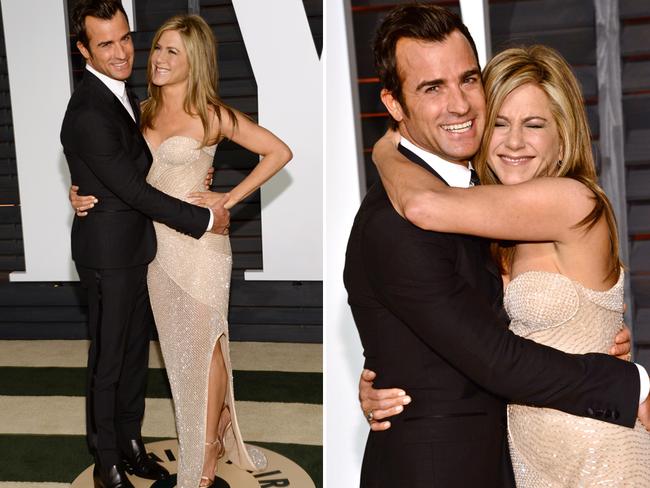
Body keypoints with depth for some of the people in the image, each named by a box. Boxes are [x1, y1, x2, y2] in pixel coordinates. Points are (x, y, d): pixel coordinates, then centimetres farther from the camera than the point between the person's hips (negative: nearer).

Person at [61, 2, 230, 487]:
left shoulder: (119, 90, 5)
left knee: (135, 353, 19)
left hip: (136, 247, 9)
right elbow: (135, 190, -24)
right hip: (110, 253, -9)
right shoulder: (89, 114, -25)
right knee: (109, 361, 7)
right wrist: (205, 219, -17)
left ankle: (131, 443, 36)